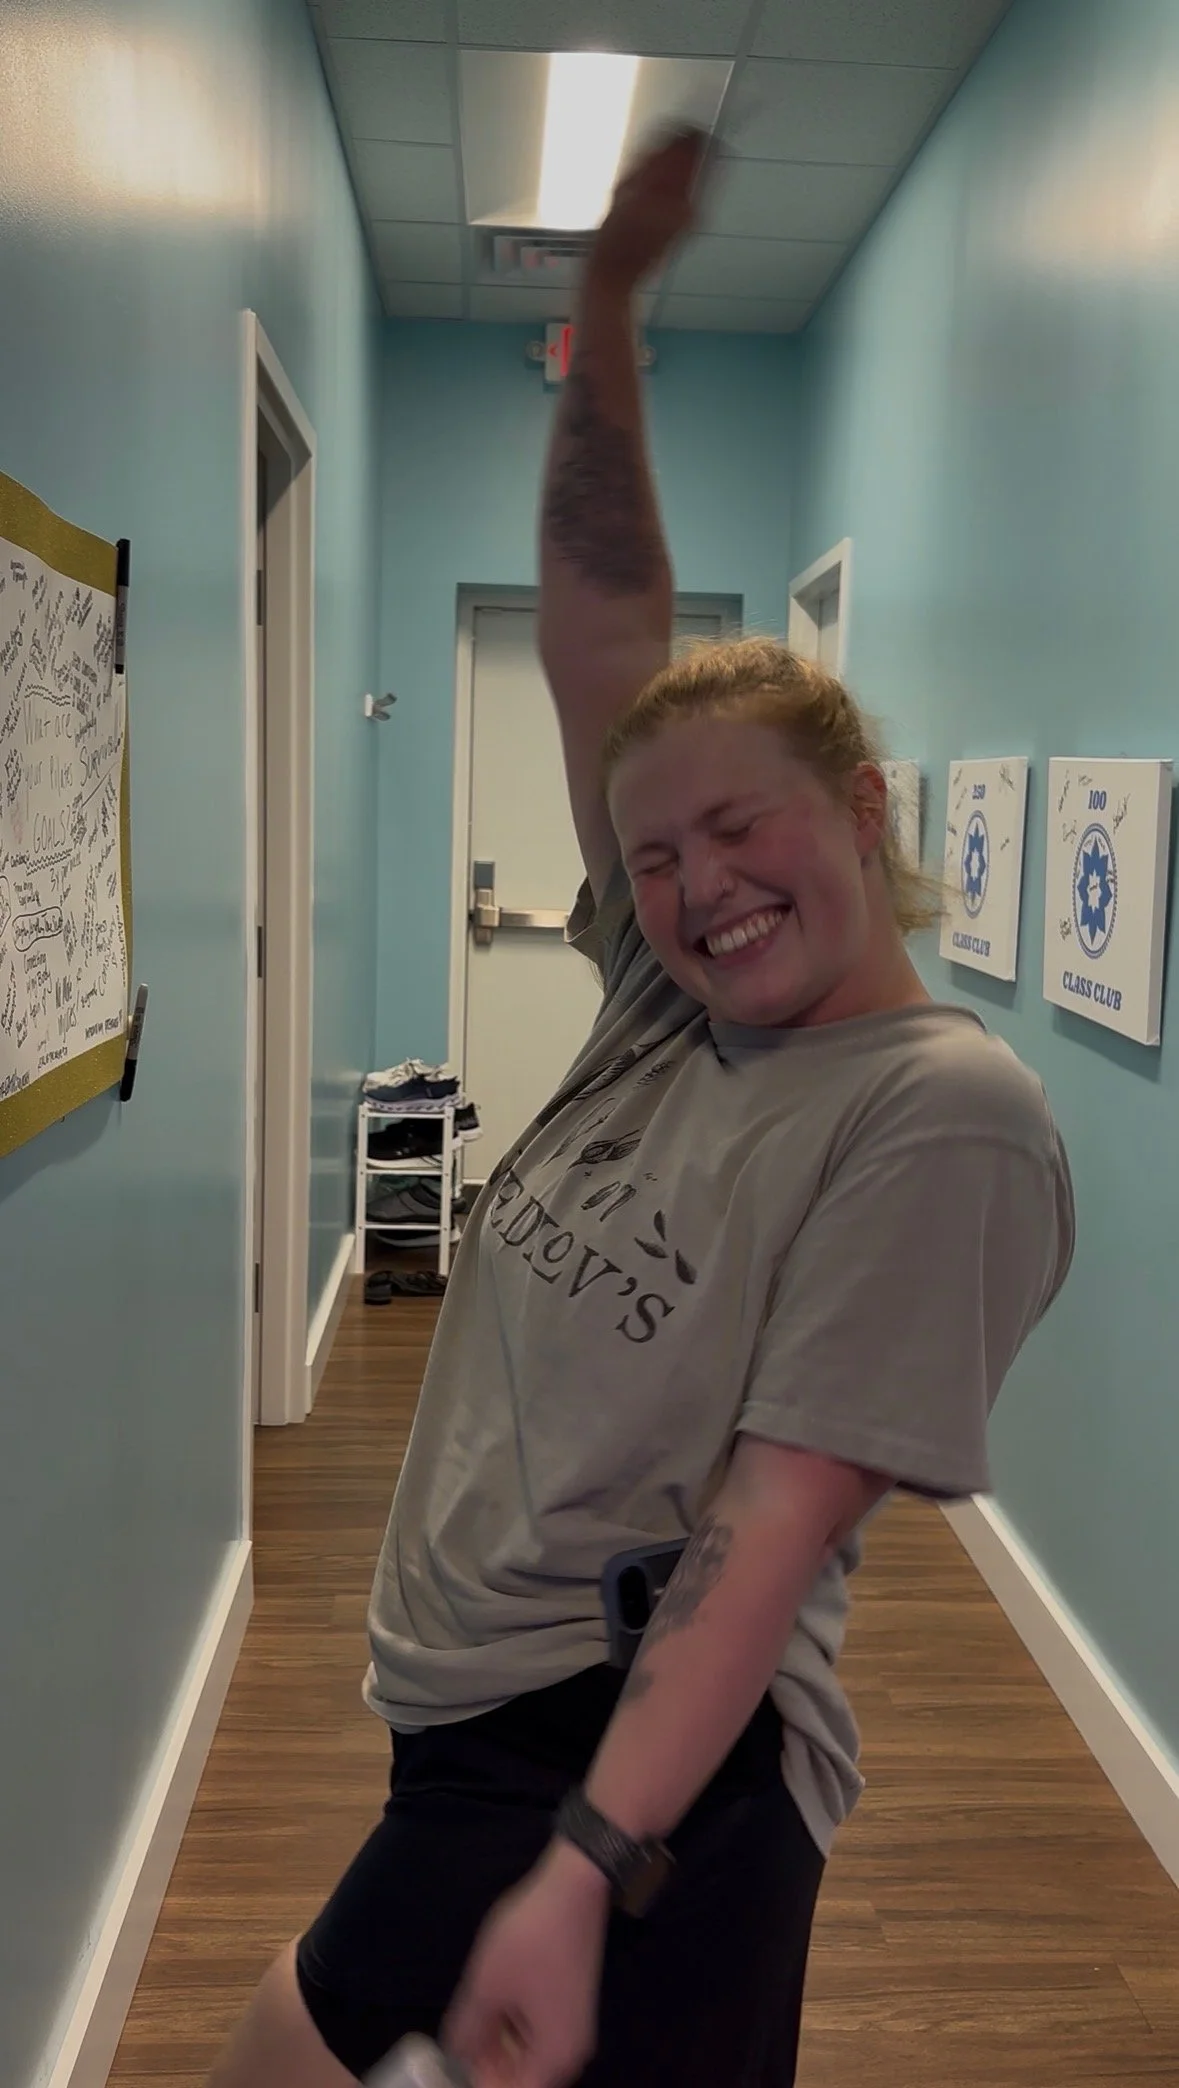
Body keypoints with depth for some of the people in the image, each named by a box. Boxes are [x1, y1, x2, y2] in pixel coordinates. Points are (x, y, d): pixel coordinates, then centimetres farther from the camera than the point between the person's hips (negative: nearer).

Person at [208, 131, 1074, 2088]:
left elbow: (778, 1520, -21)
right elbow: (602, 626, 4)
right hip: (473, 1724, 7)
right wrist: (610, 292, 3)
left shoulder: (944, 1112, -16)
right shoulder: (671, 1006, 3)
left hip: (652, 1765, -7)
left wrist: (585, 1870, -24)